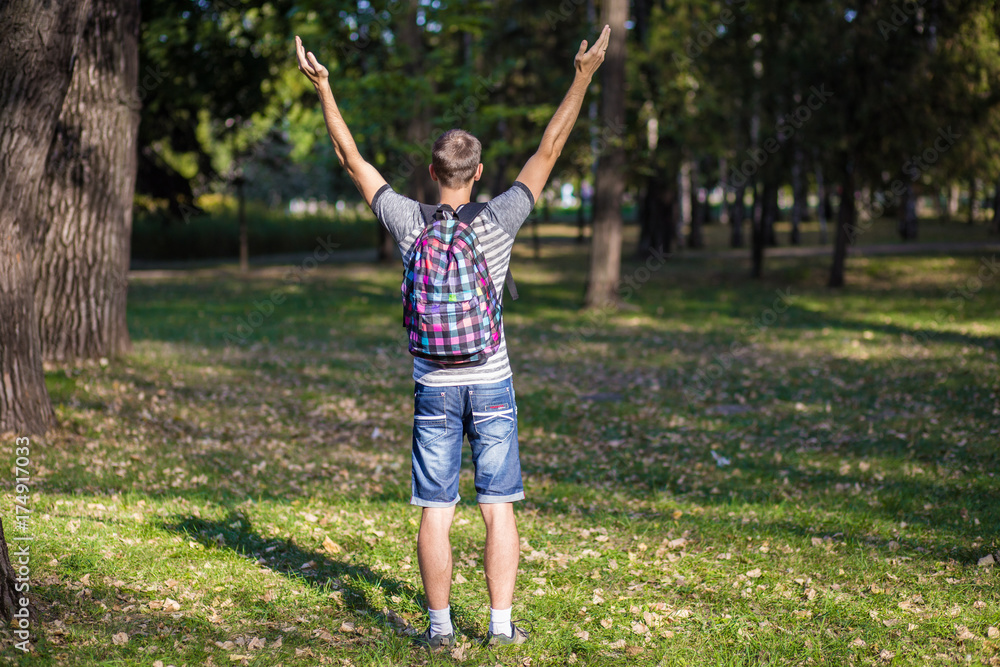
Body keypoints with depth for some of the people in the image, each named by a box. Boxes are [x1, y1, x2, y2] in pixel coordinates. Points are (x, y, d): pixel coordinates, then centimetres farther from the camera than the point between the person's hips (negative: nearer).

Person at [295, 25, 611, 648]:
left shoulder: (410, 223, -5)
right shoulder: (498, 222, -7)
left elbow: (353, 159, 2)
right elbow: (548, 151, -4)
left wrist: (323, 87, 7)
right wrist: (583, 78, -1)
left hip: (434, 388, 1)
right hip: (491, 385, 0)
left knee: (436, 511, 4)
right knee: (498, 508, 5)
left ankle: (440, 625, 7)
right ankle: (501, 624, 8)